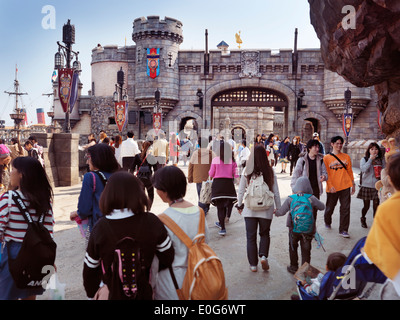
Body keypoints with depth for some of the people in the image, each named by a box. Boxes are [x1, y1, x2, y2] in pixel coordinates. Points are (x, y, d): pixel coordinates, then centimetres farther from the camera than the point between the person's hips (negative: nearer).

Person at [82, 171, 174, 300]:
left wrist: (92, 293, 9)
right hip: (144, 292, 0)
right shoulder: (151, 222, -18)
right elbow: (167, 258, -8)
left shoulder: (100, 227, -18)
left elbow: (90, 267, -7)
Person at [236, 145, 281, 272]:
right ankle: (263, 255, 1)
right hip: (266, 209, 1)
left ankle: (253, 264, 18)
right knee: (265, 234, 21)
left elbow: (241, 191, -2)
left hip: (250, 209, 0)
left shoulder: (247, 171, -8)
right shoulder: (270, 171, -7)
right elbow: (276, 192, -2)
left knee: (251, 237, 11)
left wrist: (239, 205, 12)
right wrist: (278, 208, 10)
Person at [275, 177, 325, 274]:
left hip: (294, 229, 0)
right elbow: (322, 207, 7)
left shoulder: (290, 199, -7)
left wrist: (275, 213, 21)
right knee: (306, 250, 14)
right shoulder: (311, 198, -8)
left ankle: (294, 267, 32)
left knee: (293, 248, 22)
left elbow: (281, 212, -1)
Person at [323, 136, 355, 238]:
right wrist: (330, 186, -13)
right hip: (333, 188, -2)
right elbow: (326, 173, -5)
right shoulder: (326, 158, -2)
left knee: (345, 208, 0)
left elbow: (350, 171, 11)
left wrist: (353, 184, 10)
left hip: (345, 187, 2)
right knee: (330, 207, 12)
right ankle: (327, 222, 40)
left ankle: (343, 230, 8)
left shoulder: (346, 157, 7)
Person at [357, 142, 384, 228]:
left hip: (377, 186, 2)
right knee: (366, 206, 7)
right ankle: (363, 219, 33)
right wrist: (371, 159, -16)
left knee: (376, 206, 2)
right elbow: (364, 169, -19)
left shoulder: (381, 160, 6)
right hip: (366, 186, -2)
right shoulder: (364, 159, -2)